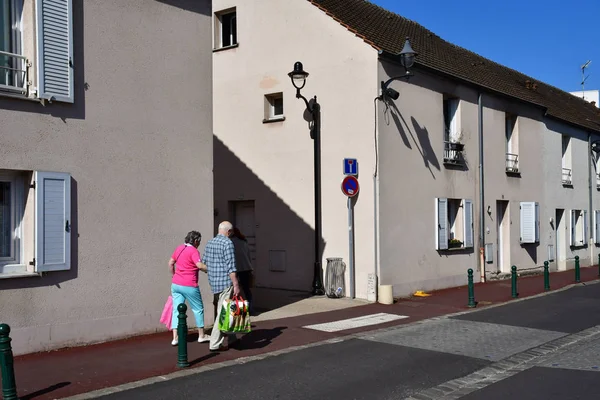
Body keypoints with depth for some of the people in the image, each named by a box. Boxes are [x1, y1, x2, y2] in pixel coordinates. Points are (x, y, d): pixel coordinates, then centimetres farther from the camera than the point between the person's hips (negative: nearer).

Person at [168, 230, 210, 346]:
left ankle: (175, 337, 2)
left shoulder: (179, 248, 10)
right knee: (198, 309, 10)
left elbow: (170, 263, 16)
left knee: (177, 310, 7)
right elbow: (200, 265, -26)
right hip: (189, 286, -6)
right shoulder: (193, 251, -12)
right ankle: (201, 335, 20)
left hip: (175, 284, 7)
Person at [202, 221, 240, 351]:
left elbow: (203, 261, 19)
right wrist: (236, 285, -16)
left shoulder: (210, 242, 11)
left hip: (213, 282, 9)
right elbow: (230, 267, -17)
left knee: (219, 310, 16)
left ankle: (230, 339, 27)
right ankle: (215, 343, -2)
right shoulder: (227, 243, -13)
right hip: (225, 283, -8)